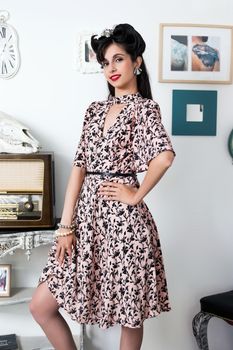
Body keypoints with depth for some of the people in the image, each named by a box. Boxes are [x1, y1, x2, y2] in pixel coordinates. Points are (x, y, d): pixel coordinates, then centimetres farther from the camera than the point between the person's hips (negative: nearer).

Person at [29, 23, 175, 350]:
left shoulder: (144, 107, -5)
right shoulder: (95, 110, 13)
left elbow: (165, 156, -25)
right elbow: (79, 166, 6)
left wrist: (137, 195, -14)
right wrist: (66, 225, 0)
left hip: (123, 219, -6)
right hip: (87, 215, 6)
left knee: (129, 315, 10)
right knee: (41, 305, 6)